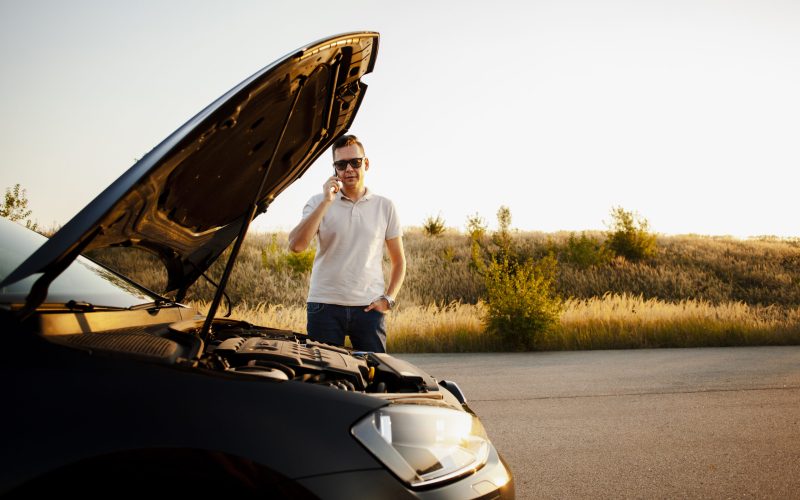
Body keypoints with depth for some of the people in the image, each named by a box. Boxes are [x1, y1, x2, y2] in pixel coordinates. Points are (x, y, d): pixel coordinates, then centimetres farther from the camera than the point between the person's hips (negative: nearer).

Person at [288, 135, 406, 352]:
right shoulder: (319, 202, 5)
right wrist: (326, 202, -14)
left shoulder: (385, 207, 9)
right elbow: (296, 245, -13)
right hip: (325, 306, -1)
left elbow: (399, 261, 15)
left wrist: (388, 298, 0)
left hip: (368, 308, 1)